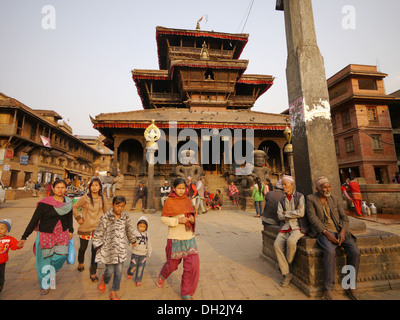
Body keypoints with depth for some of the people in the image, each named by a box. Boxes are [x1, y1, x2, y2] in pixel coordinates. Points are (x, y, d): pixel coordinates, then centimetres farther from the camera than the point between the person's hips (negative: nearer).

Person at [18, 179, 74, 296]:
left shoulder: (68, 202, -1)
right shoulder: (44, 203, -13)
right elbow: (34, 220, -9)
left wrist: (71, 230, 15)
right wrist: (24, 237, -8)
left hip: (62, 234, 3)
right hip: (46, 234, -3)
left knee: (61, 255, -4)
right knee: (45, 259, 5)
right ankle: (44, 285, 27)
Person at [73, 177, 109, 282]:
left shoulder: (103, 198, -3)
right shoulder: (85, 198, -11)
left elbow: (106, 211, 11)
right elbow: (74, 207, 3)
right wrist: (78, 217, -5)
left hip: (97, 228, 1)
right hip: (85, 227, 0)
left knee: (95, 250, 0)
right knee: (83, 248, 20)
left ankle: (93, 273, 15)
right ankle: (81, 263, 51)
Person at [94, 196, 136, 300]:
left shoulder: (125, 217, -2)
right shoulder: (106, 218, -15)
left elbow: (129, 230, 14)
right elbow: (98, 233, -4)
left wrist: (133, 240, 24)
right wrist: (98, 246, 0)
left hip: (121, 250, 3)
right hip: (109, 250, -3)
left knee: (119, 271, 9)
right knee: (110, 271, 7)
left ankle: (114, 292, 29)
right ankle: (104, 280, 43)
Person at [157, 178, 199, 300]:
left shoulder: (187, 200, 5)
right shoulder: (169, 201, -9)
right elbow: (163, 219, -8)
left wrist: (192, 219, -7)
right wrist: (178, 220, -20)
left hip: (189, 237, 4)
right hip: (175, 238, -3)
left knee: (193, 265, -2)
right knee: (172, 264, 15)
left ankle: (187, 293, 20)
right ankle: (162, 276, 52)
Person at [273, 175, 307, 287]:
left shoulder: (300, 196, 2)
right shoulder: (282, 200, 15)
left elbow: (301, 213, -11)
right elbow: (280, 216, 6)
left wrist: (286, 213, -4)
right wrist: (294, 213, -4)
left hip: (298, 226, -4)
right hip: (285, 227, 4)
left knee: (291, 241, -33)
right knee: (277, 244, -20)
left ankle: (287, 265, -3)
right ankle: (286, 273, -6)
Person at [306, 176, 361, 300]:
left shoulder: (336, 199, 11)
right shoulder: (311, 199, -1)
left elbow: (344, 217, 8)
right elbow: (313, 218, -9)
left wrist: (343, 232, -11)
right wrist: (326, 233, -19)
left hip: (339, 230, 4)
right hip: (323, 231, -4)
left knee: (355, 252, -20)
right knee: (330, 251, -32)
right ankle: (328, 289, -18)